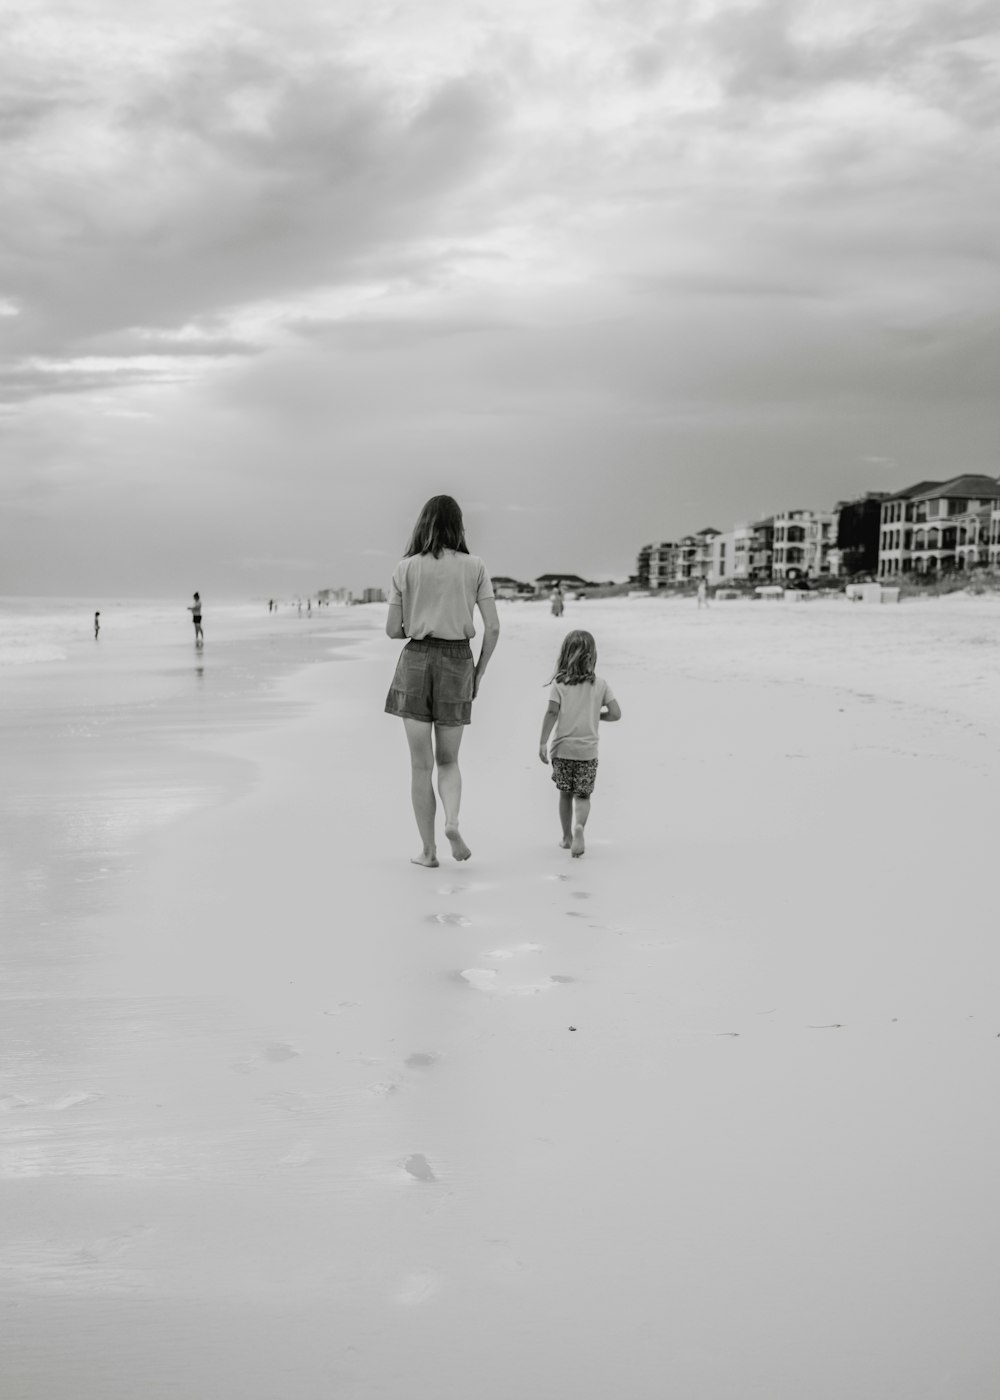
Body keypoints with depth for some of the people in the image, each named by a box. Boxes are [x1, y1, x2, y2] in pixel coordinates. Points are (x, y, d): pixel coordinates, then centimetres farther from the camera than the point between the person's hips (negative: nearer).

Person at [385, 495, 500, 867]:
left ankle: (428, 849, 7)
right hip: (457, 662, 1)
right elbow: (493, 627, -3)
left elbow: (392, 629, 0)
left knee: (421, 764, 7)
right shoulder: (474, 567, 0)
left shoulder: (405, 568, -1)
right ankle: (452, 822, -11)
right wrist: (480, 670, 10)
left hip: (416, 659, -1)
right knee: (448, 761, 15)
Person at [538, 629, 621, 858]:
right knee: (583, 796, 6)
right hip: (587, 749, 0)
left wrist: (542, 742, -10)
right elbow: (616, 713, -3)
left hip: (562, 748, 0)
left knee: (565, 794, 17)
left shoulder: (559, 683, -5)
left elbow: (551, 713, -13)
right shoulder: (600, 683, -1)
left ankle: (567, 836, 24)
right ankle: (579, 826, -21)